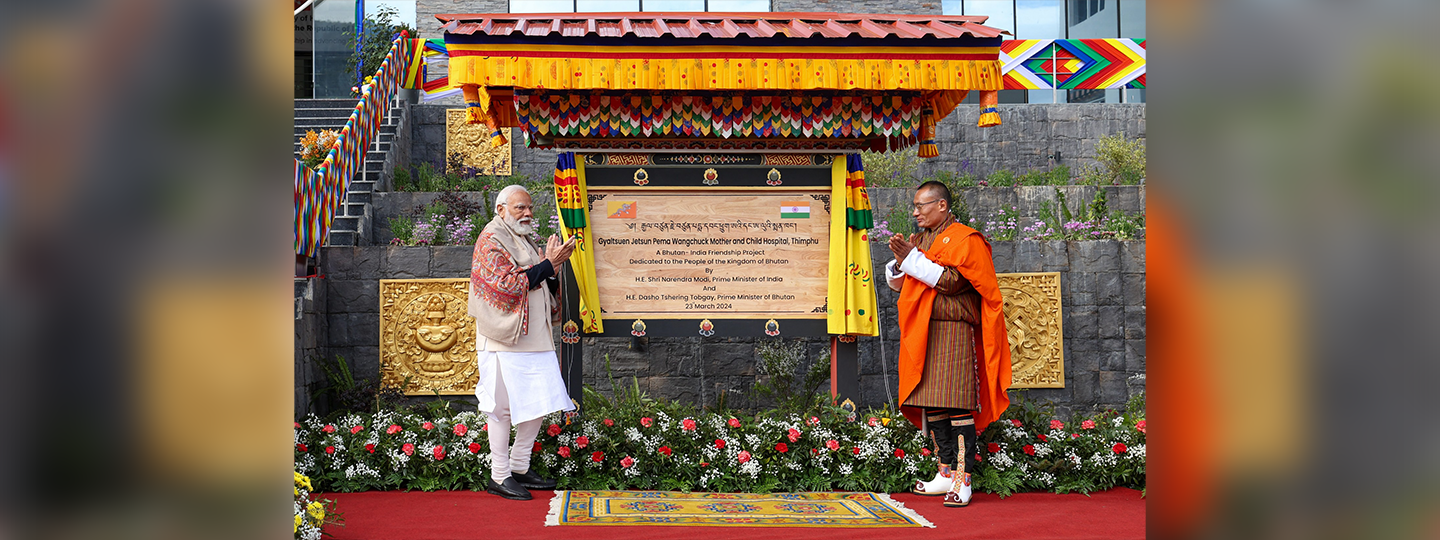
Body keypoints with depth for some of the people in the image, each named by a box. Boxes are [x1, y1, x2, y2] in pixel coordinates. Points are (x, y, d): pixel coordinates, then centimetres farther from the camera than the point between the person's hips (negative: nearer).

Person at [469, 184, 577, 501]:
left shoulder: (523, 241, 21)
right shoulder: (491, 241, -6)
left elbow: (543, 288, 23)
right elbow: (508, 284, -17)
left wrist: (552, 265, 3)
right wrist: (547, 265, -13)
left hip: (533, 339, 9)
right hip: (505, 342, -9)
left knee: (538, 404, 8)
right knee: (503, 407, -5)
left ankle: (520, 469, 19)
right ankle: (499, 476, 2)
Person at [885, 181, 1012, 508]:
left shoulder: (965, 240, -4)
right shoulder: (919, 240, 18)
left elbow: (951, 282, -16)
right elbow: (896, 283, 18)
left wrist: (913, 259, -15)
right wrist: (901, 262, -2)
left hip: (953, 330, -7)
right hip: (923, 333, 7)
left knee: (958, 406, -10)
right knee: (931, 405, 7)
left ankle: (963, 480, -10)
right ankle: (946, 473, 15)